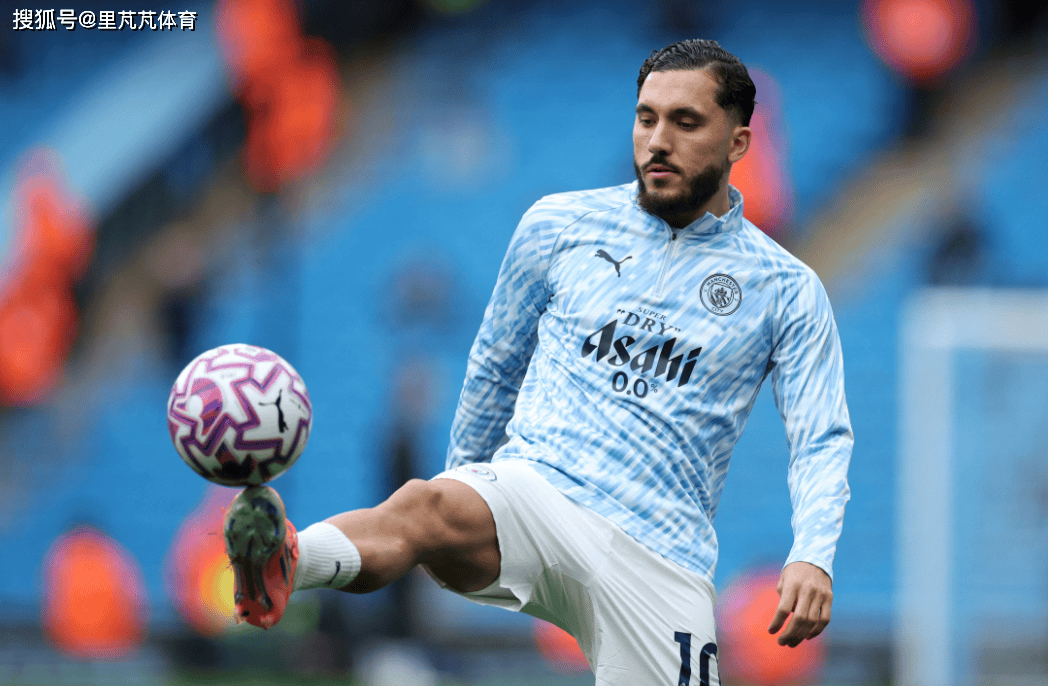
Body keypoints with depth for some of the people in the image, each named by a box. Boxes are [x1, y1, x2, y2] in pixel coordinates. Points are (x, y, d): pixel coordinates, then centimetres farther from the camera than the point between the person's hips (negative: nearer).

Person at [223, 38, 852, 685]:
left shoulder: (786, 289, 7)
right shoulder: (558, 225, 12)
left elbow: (824, 440, 2)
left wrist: (812, 557, -16)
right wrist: (464, 474, 29)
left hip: (657, 554, 2)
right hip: (530, 488, -1)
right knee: (425, 506, -36)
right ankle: (281, 565, -65)